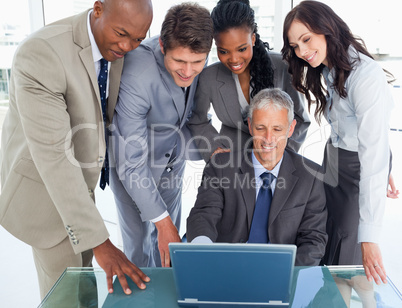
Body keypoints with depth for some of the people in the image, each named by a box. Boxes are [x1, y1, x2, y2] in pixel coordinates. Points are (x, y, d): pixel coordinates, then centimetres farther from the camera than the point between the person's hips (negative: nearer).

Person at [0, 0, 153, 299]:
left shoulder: (115, 46, -8)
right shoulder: (40, 54, -33)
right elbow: (53, 156, -35)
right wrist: (100, 241, -35)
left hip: (77, 182, 7)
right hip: (43, 189, -6)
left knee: (82, 278, 22)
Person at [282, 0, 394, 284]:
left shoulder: (367, 77, -29)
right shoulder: (327, 69, -2)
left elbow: (374, 154, -33)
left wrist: (369, 237, -34)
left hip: (360, 167, -7)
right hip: (334, 158, 7)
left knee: (345, 248, 9)